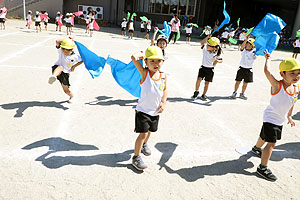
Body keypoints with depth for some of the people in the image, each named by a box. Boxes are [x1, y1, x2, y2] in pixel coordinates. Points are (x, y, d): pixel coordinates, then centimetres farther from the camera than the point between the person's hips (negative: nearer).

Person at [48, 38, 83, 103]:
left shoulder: (75, 56, -13)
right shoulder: (61, 50, -11)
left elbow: (81, 60, 3)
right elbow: (57, 41, -24)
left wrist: (74, 66, -3)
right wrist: (67, 39, -20)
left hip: (65, 73, 0)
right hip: (56, 68, 0)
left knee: (65, 89, 2)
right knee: (60, 67, -39)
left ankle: (72, 96, 31)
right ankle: (53, 76, -67)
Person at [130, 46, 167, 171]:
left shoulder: (163, 76, -3)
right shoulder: (144, 73, -14)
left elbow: (164, 90, 12)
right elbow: (134, 58, -23)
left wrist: (163, 103, 1)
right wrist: (143, 56, -5)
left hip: (155, 111, 5)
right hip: (143, 110, -5)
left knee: (149, 131, 24)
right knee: (143, 134, -6)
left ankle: (144, 145, 54)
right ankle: (136, 158, 10)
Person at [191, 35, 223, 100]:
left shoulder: (216, 54, -17)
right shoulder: (205, 48, -10)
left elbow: (221, 60, -5)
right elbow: (202, 43, 3)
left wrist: (217, 61, -26)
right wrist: (207, 37, -10)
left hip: (210, 69, -2)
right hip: (203, 67, 2)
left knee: (207, 83, 6)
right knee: (199, 79, -10)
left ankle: (204, 95, 19)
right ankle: (196, 92, 8)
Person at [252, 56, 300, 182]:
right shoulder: (277, 85, -24)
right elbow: (267, 71, -36)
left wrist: (289, 116, 19)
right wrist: (268, 59, -19)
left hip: (280, 120, 8)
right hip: (270, 118, -8)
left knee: (265, 137, 28)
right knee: (271, 143, -12)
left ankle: (256, 148, 56)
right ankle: (262, 168, -2)